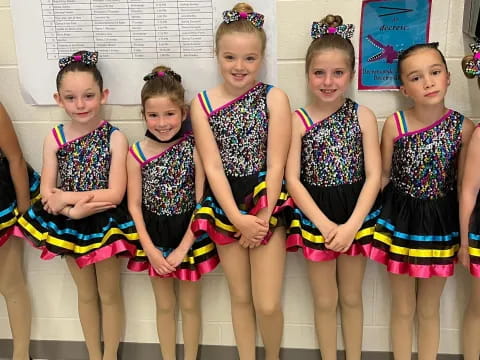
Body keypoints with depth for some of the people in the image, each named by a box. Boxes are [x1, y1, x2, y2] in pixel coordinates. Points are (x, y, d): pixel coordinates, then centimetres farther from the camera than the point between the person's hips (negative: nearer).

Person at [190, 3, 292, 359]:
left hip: (266, 203, -2)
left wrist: (261, 219, -13)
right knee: (240, 297, 15)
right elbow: (213, 168, -8)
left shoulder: (274, 98, -7)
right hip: (225, 206, 2)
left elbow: (276, 166, -10)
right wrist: (238, 218, -16)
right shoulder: (202, 103, -3)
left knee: (267, 304, -1)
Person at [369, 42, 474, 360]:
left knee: (429, 309, 18)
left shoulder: (464, 128, -11)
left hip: (440, 223, 1)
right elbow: (383, 175, -2)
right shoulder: (394, 124, -13)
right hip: (400, 221, 0)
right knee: (403, 307, 15)